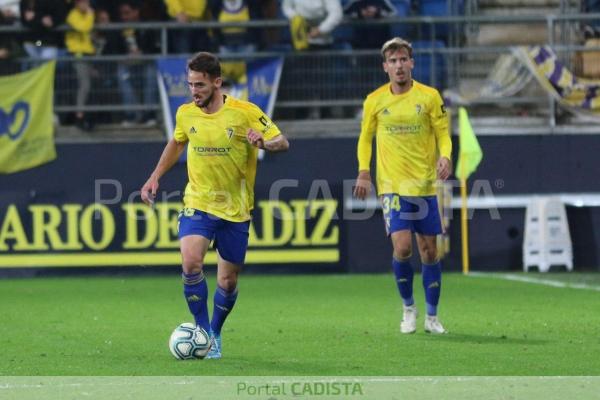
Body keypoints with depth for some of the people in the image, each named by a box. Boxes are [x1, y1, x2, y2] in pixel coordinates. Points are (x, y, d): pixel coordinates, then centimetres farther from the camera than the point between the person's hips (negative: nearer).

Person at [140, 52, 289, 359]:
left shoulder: (245, 113, -11)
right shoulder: (185, 114, -1)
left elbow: (282, 143, -7)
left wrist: (264, 142, -29)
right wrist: (155, 177, 14)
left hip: (235, 209, -1)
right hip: (197, 204, 1)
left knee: (228, 282, 6)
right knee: (190, 262, -23)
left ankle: (215, 333, 31)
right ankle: (203, 331, -9)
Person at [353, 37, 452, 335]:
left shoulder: (429, 96, -1)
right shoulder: (374, 101, 2)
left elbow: (443, 133, 1)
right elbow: (365, 137, 13)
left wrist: (444, 156, -19)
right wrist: (363, 171, 0)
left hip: (424, 185, 1)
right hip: (391, 185, -1)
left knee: (428, 250, 4)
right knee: (402, 247, -15)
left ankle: (431, 316, 18)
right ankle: (408, 308, 8)